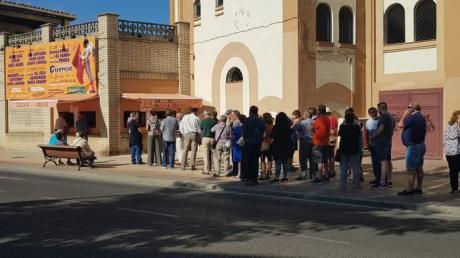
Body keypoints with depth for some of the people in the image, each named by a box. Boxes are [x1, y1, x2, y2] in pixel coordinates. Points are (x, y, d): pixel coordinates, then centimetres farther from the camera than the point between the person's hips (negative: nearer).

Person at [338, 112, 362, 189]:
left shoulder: (342, 126, -5)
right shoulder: (357, 127, -8)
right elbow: (359, 137, 1)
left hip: (344, 149, 1)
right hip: (354, 150, -1)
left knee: (343, 168, 5)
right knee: (356, 168, 6)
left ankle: (343, 184, 2)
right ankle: (357, 184, 6)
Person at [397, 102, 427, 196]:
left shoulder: (413, 117, -17)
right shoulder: (421, 118, 15)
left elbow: (400, 125, -16)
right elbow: (424, 132, 20)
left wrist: (404, 115, -3)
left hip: (413, 146, -10)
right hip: (420, 145, 10)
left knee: (411, 169, -8)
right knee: (419, 168, 12)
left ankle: (409, 190, -7)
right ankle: (418, 188, 17)